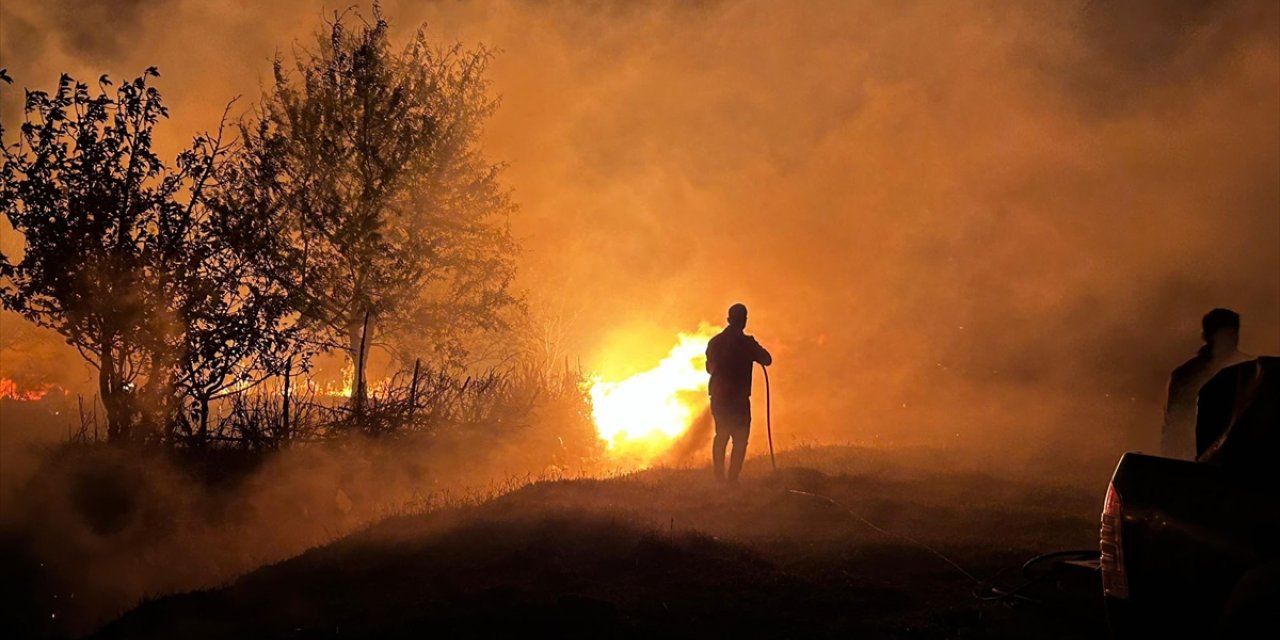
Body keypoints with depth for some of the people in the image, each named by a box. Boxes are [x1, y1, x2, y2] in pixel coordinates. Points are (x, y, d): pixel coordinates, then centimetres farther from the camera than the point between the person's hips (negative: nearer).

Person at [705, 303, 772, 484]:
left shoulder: (715, 342, 7)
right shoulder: (745, 342, -12)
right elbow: (767, 360, -6)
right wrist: (754, 352, 11)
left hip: (718, 396, 6)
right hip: (738, 398, -6)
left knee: (721, 436, 18)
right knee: (740, 439, -1)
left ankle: (718, 477, 19)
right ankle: (733, 478, -10)